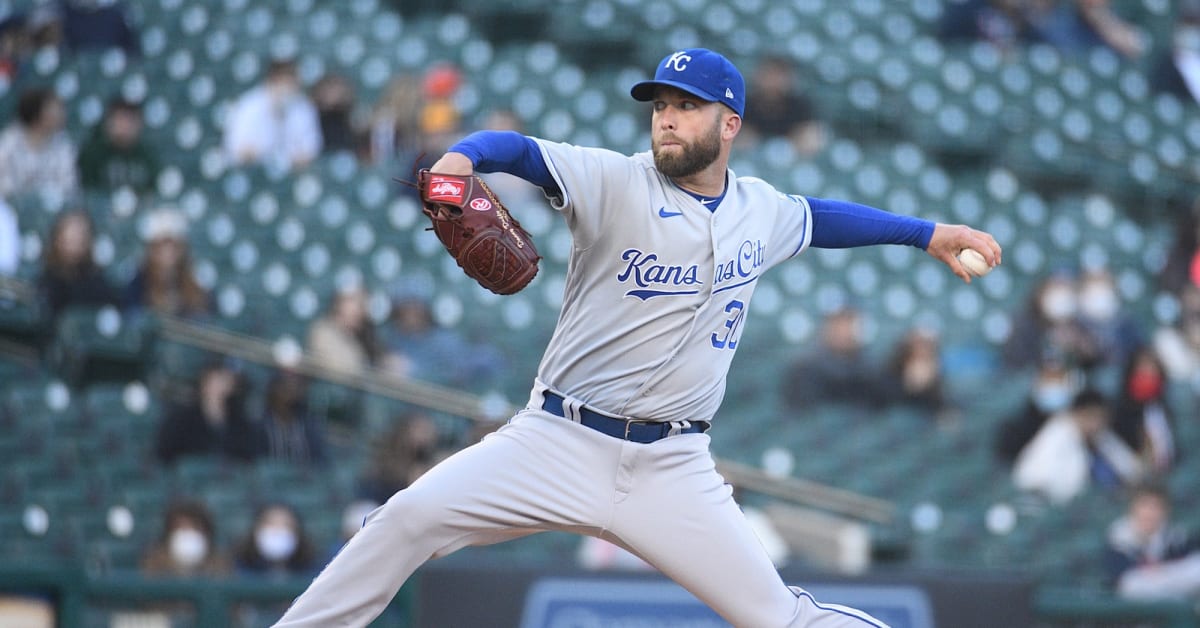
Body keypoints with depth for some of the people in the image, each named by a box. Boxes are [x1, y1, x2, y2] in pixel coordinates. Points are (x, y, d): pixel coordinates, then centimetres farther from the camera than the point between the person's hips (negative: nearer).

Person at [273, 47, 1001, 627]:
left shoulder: (761, 211, 9)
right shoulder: (614, 183, -5)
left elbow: (821, 218, 31)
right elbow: (521, 150, -21)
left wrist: (927, 233, 32)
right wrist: (462, 156, -42)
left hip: (672, 470, 2)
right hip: (559, 445, -2)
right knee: (411, 516, -18)